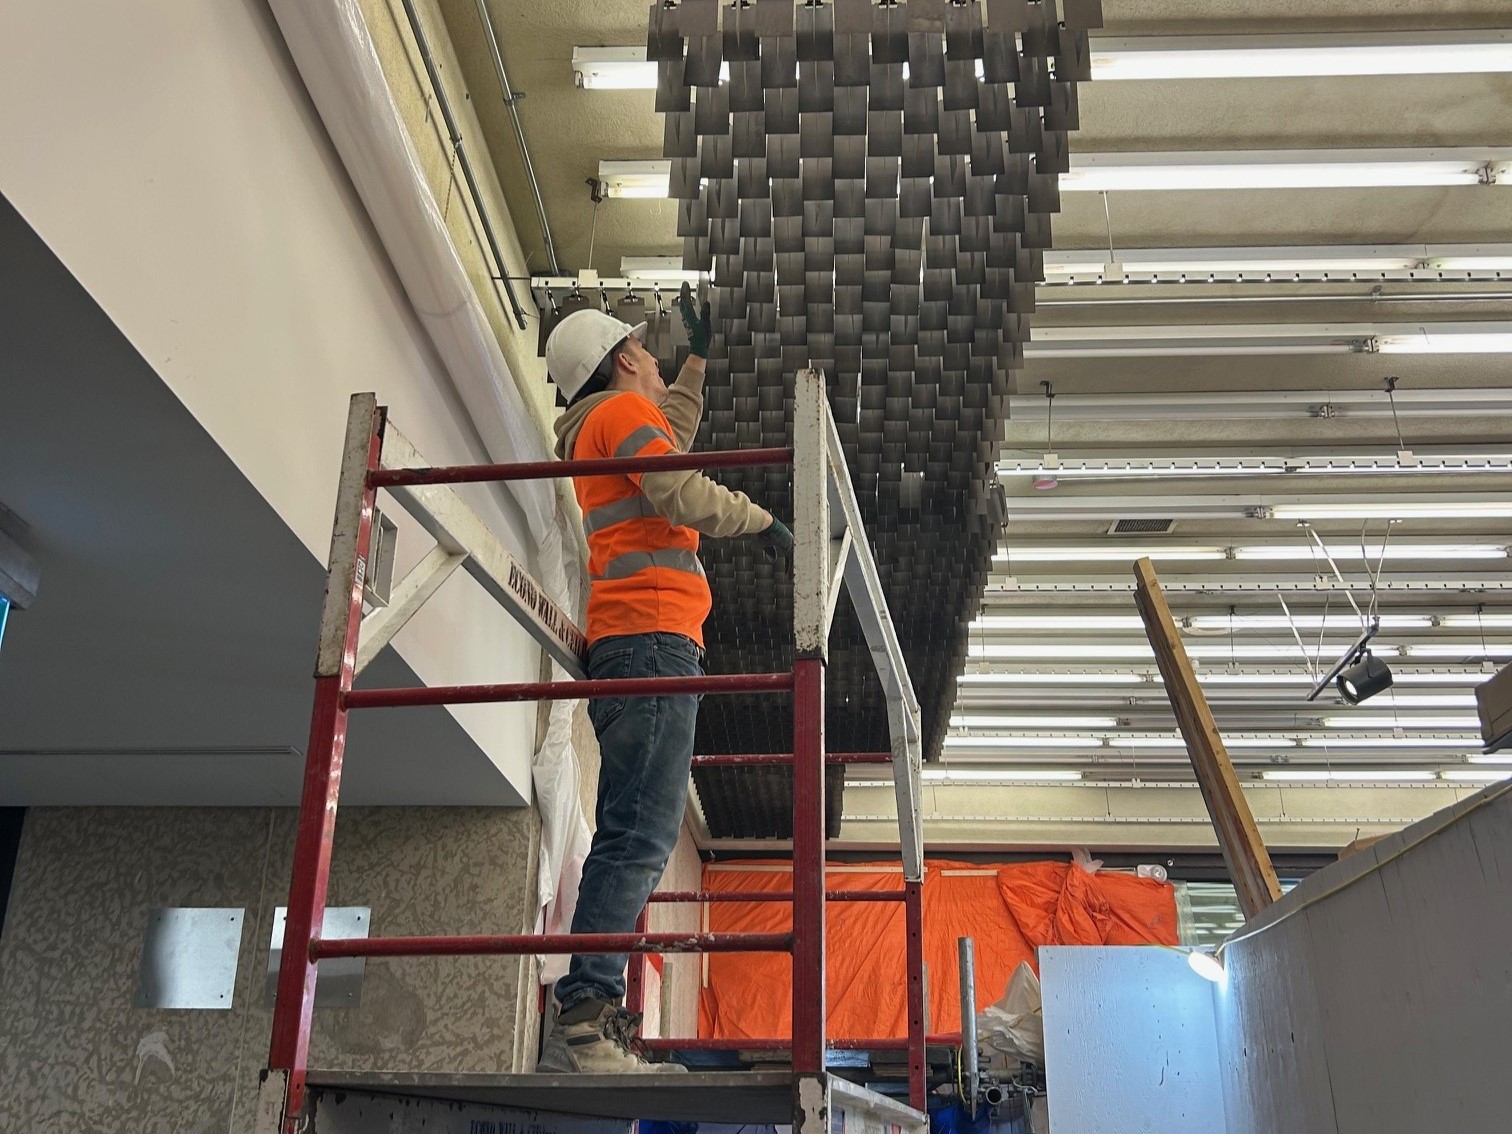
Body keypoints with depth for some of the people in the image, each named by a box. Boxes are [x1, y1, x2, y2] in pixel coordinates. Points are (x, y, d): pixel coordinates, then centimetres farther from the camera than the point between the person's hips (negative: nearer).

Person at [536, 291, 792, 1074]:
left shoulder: (605, 427, 30)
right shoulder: (624, 408, 3)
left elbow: (671, 437, 51)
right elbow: (679, 491, -13)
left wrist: (698, 358, 55)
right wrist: (762, 519, 1)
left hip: (626, 647, 10)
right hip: (653, 636, -10)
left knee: (634, 836, 3)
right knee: (641, 833, -19)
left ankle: (587, 1026, -2)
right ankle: (582, 1019, -26)